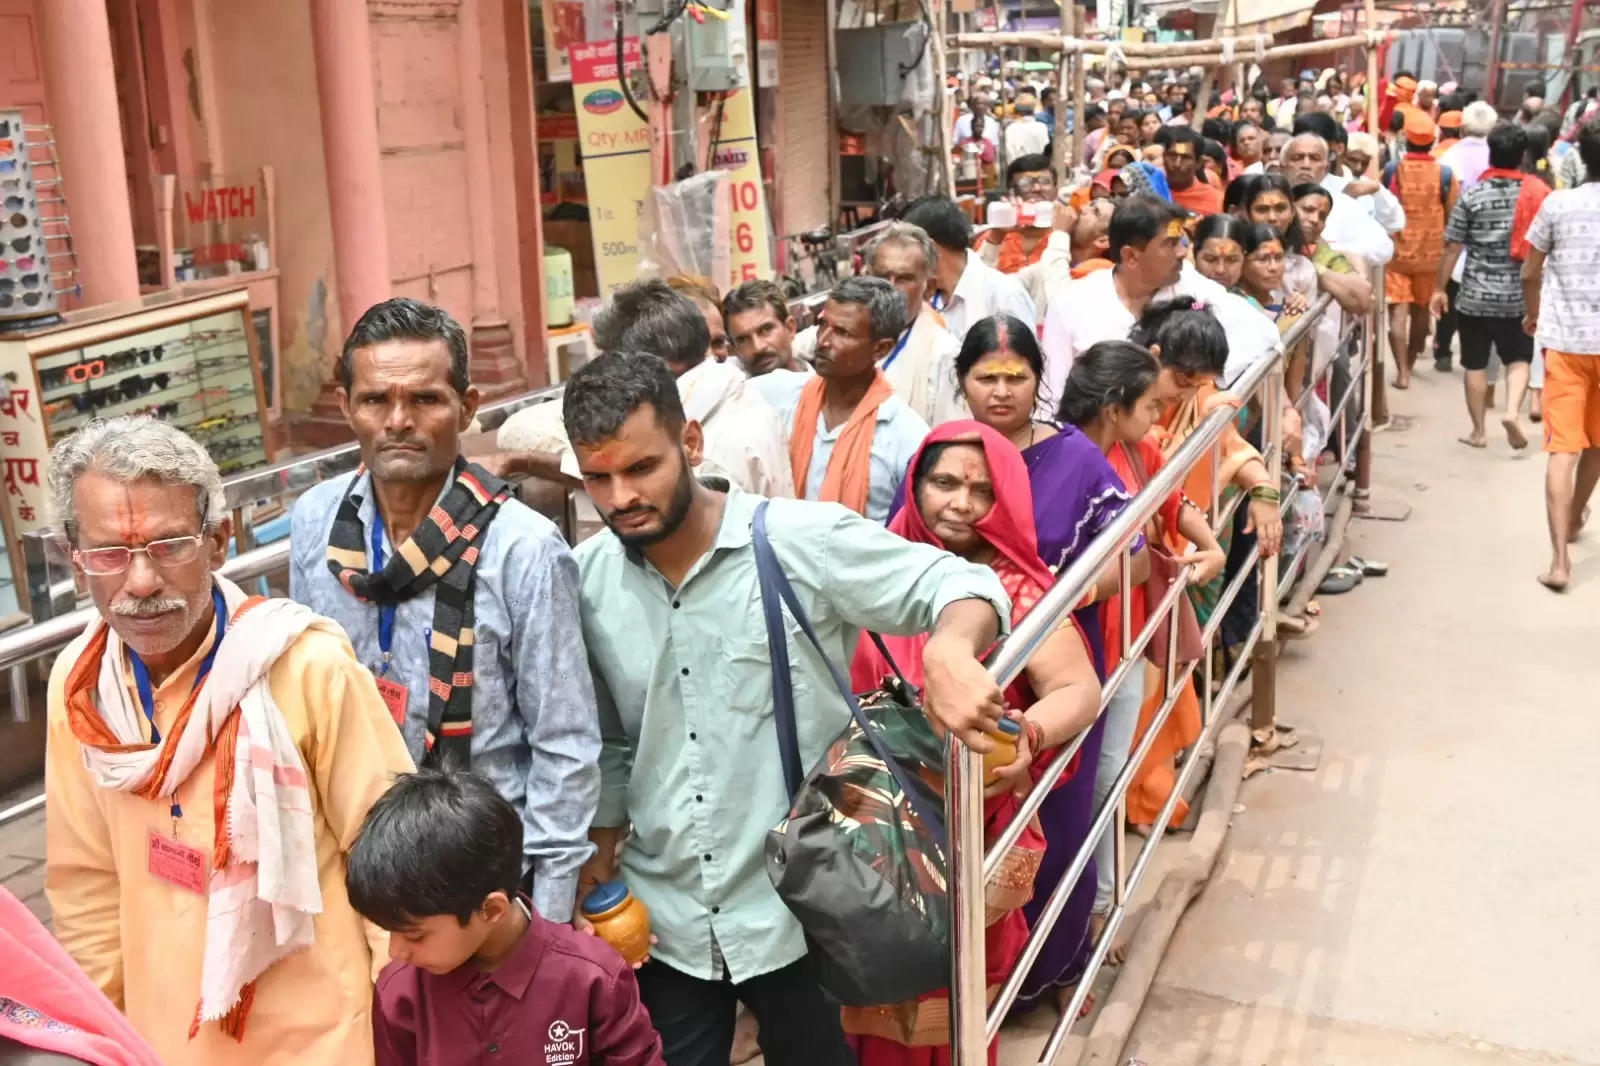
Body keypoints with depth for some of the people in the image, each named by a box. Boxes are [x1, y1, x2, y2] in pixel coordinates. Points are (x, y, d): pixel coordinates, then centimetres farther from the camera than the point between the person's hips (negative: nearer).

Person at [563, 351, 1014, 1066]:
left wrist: (949, 651, -34)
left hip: (799, 910, -3)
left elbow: (958, 582, -12)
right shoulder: (586, 581, -1)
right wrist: (599, 863, 11)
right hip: (661, 918, 3)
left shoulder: (802, 541, -15)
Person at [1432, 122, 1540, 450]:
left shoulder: (1472, 195, -7)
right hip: (1518, 296, 1)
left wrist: (1439, 288, 3)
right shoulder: (1534, 193, -3)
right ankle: (1512, 411, -8)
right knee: (1519, 358, 15)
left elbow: (1452, 247, -7)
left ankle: (1479, 431, 16)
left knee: (1475, 364, 10)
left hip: (1475, 296, -1)